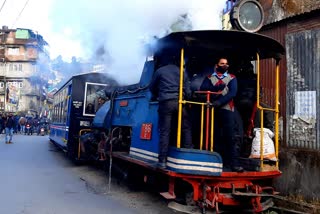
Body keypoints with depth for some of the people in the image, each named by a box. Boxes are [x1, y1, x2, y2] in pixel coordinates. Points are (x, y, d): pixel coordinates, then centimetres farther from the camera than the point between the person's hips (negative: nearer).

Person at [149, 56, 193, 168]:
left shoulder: (159, 71, 13)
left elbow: (152, 87, 19)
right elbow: (187, 89, 13)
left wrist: (158, 97, 34)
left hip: (166, 102, -1)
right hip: (180, 102, 1)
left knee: (165, 131, -1)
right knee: (186, 128, 12)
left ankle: (162, 160, -3)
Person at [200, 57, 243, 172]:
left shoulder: (232, 78, 14)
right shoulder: (209, 78, 17)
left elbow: (232, 93, -3)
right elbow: (202, 88, -2)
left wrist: (219, 102, -17)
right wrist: (216, 87, -17)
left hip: (227, 109, -1)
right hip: (213, 110, 1)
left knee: (230, 137, -8)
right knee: (216, 137, 4)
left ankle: (234, 163, -6)